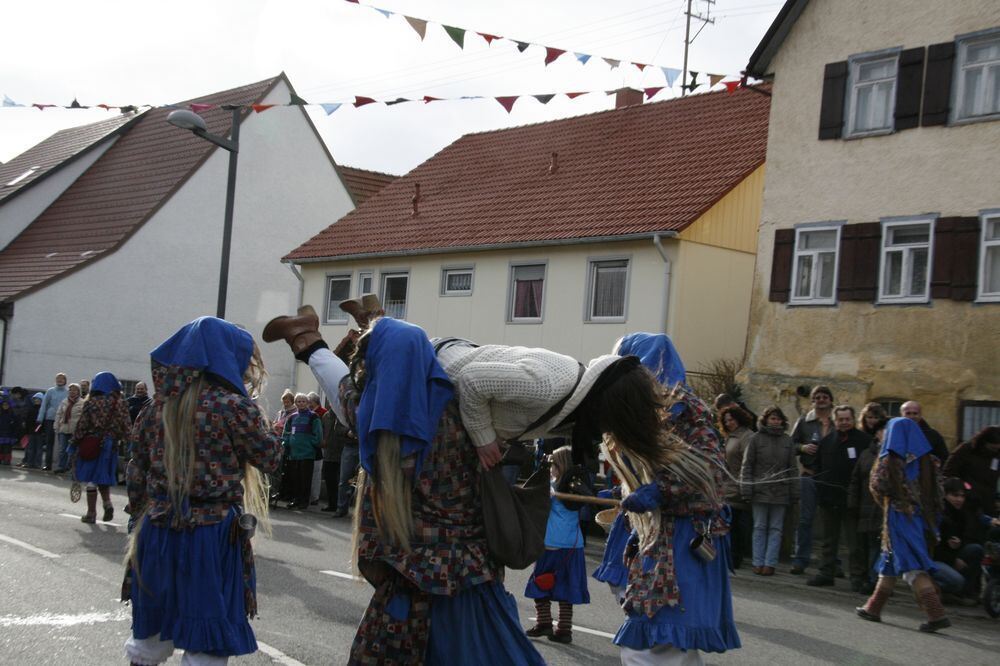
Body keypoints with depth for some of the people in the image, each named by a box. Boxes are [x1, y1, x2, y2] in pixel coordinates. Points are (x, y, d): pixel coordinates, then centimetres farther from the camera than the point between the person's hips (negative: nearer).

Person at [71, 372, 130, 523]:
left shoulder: (90, 402, -6)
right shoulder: (120, 403, 0)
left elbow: (81, 425, -4)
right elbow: (126, 427, -2)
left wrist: (75, 443, 4)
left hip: (90, 446, -2)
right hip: (110, 446, 2)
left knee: (91, 479, 6)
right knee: (103, 477, 19)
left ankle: (91, 513, 9)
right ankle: (107, 503, -2)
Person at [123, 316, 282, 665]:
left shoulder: (160, 405, 7)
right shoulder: (234, 405, -10)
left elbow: (137, 472, 10)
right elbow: (270, 457, -1)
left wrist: (142, 516, 21)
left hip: (158, 532, 6)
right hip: (213, 535, -6)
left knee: (151, 633, 20)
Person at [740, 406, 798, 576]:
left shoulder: (787, 441, 7)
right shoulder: (756, 439, 0)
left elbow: (792, 468, 9)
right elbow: (747, 465, -1)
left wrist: (794, 492, 4)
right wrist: (746, 490, -7)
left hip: (780, 492, 2)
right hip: (760, 490, -2)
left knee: (776, 529, 3)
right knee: (760, 527, 5)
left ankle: (770, 563, 7)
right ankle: (758, 562, 9)